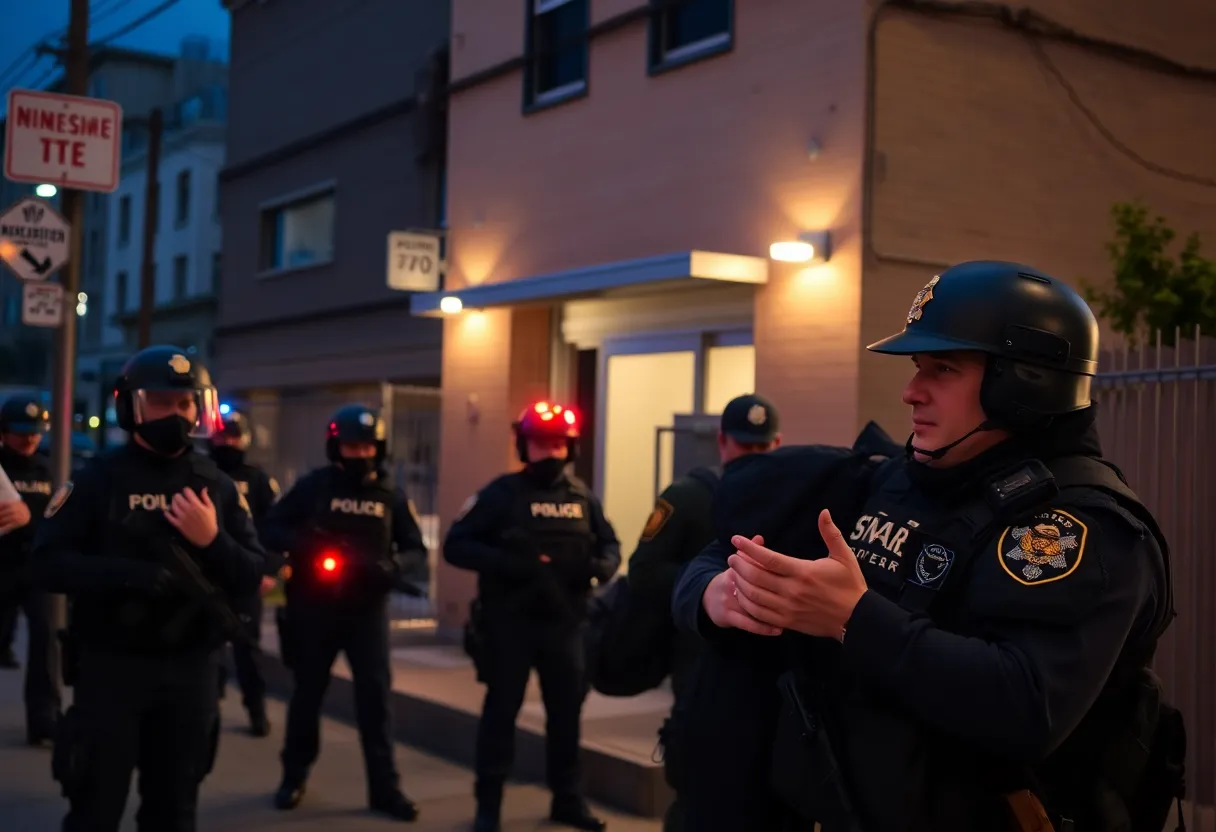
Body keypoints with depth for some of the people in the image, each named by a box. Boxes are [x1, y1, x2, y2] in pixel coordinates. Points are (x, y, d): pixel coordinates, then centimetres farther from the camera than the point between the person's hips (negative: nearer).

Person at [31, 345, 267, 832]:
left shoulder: (216, 486, 6)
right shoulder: (99, 477, -3)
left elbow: (252, 578, 4)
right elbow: (48, 564, -11)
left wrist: (213, 540, -14)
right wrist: (128, 574, -24)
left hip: (190, 668, 3)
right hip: (111, 665, -3)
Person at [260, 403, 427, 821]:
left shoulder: (390, 495, 4)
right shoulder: (313, 486, -3)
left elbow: (416, 548, 8)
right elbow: (269, 529, -4)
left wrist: (392, 566, -14)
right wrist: (306, 545, -22)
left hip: (367, 608, 1)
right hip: (314, 606, -1)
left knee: (376, 693, -2)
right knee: (308, 692, 12)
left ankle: (384, 786, 5)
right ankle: (295, 775, 29)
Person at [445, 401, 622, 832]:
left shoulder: (583, 497, 7)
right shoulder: (501, 494, -4)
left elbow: (610, 545, 16)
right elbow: (456, 546, -7)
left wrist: (601, 566, -9)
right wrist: (506, 563, -22)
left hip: (565, 622, 4)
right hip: (509, 622, -3)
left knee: (567, 709, 10)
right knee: (501, 709, 4)